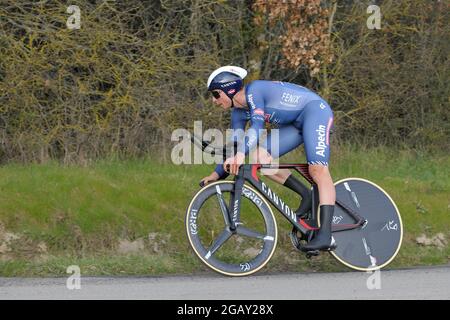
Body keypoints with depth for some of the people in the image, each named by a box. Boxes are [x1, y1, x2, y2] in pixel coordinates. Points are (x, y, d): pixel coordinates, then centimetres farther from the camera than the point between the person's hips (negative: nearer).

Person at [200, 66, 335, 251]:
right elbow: (235, 147, 14)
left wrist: (240, 154, -46)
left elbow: (257, 128, -34)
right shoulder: (239, 112, 5)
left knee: (318, 170, -24)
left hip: (315, 110, -9)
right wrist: (218, 173, 9)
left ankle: (325, 235, -35)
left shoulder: (253, 91, -20)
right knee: (259, 158, -8)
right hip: (296, 124, 9)